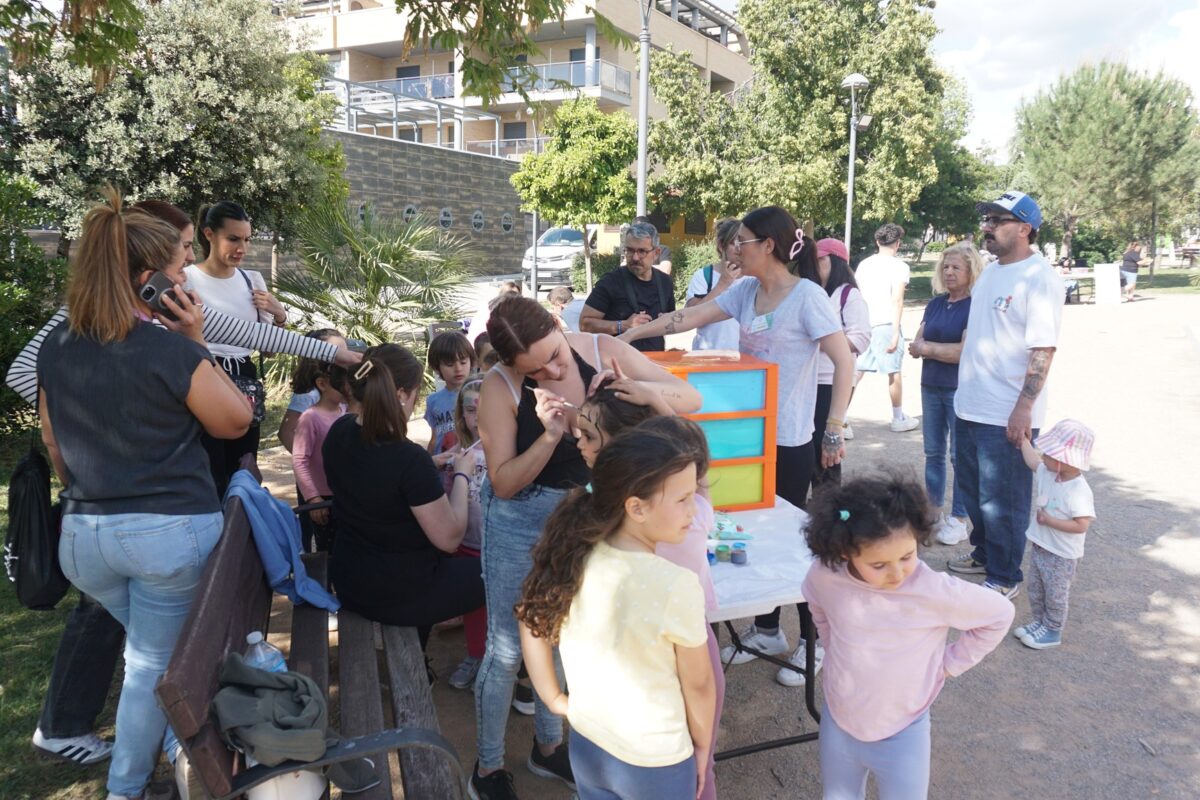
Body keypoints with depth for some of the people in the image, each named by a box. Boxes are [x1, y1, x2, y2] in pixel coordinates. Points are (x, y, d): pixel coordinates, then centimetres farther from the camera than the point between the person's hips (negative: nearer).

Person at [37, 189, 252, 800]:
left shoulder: (54, 348, 3)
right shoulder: (171, 352, -17)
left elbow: (53, 445, 12)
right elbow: (235, 421, -4)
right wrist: (197, 344, -4)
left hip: (83, 536, 6)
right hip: (171, 532, -6)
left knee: (155, 651, 26)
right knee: (152, 666, 11)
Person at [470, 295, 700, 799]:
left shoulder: (602, 352, -16)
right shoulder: (499, 387, -22)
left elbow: (689, 399, -14)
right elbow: (503, 484, -19)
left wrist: (631, 386, -33)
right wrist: (550, 435, -34)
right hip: (521, 517, -3)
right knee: (507, 649, 6)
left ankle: (548, 747, 41)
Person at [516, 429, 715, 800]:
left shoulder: (574, 559, -12)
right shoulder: (676, 585, -28)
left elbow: (531, 624, 2)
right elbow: (698, 685, -15)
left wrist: (555, 699, 9)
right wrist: (702, 745, 1)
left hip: (586, 746, 5)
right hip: (655, 763, -4)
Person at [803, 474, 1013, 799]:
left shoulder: (935, 591, -28)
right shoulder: (824, 578, -20)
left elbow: (999, 615, -10)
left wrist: (948, 664, -8)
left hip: (902, 735, -3)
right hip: (838, 725, 3)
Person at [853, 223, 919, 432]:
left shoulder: (864, 263, 11)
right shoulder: (899, 266, -5)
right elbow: (897, 300, -12)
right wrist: (896, 332, -13)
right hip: (885, 324, -5)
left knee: (856, 372, 4)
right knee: (894, 372, 9)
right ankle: (898, 419, 22)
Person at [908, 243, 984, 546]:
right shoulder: (936, 303, 10)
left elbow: (967, 350, -18)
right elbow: (916, 344, 6)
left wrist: (928, 348, -10)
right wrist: (947, 351, -13)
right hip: (931, 387, 7)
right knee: (933, 451, 13)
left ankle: (959, 519, 9)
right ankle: (932, 510, 24)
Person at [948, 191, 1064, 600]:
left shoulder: (1040, 278, -15)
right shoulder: (989, 272, 11)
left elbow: (1043, 349, -19)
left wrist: (1023, 408, -23)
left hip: (1007, 416, -8)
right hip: (970, 407, 8)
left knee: (1001, 503, 3)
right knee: (973, 491, 21)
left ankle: (1005, 578, 19)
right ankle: (984, 555, 39)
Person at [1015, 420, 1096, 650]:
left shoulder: (1078, 491, -29)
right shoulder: (1048, 473, -5)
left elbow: (1082, 525, -30)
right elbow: (1032, 460, 17)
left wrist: (1050, 521, -27)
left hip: (1061, 555, -8)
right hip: (1039, 546, 8)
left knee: (1055, 595, 10)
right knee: (1035, 591, 20)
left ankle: (1052, 631, 25)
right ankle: (1039, 622, 37)